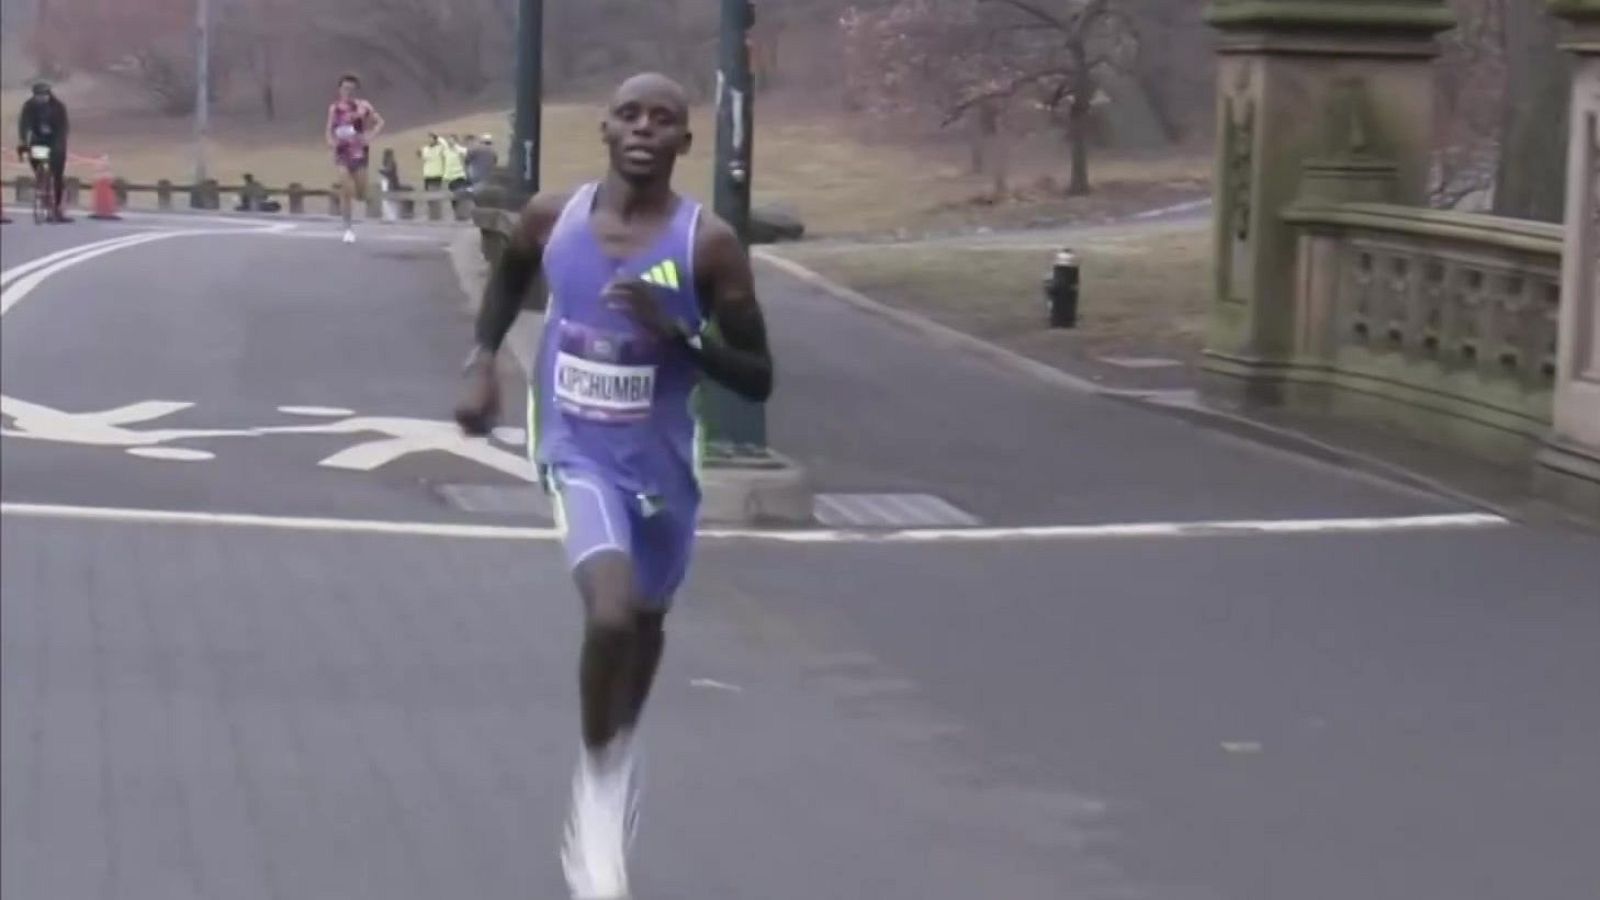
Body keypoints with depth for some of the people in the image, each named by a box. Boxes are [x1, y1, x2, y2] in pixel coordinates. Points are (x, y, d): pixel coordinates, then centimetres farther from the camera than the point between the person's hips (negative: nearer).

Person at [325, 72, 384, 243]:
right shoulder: (334, 108, 2)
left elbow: (380, 122, 3)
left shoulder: (363, 106, -2)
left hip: (359, 152, 0)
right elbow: (330, 130, 7)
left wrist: (370, 137, -11)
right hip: (342, 152, 0)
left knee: (361, 195, 3)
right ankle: (349, 228, -3)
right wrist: (331, 141, -14)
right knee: (345, 192, -10)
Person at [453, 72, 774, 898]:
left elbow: (757, 380, -12)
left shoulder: (708, 244, -16)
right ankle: (597, 781, -2)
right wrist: (482, 363, 4)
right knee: (610, 612, -24)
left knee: (645, 618, 22)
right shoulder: (551, 217, -9)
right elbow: (509, 276, 16)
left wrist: (678, 332, -27)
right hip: (577, 452, -1)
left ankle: (617, 749, 52)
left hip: (659, 461, 1)